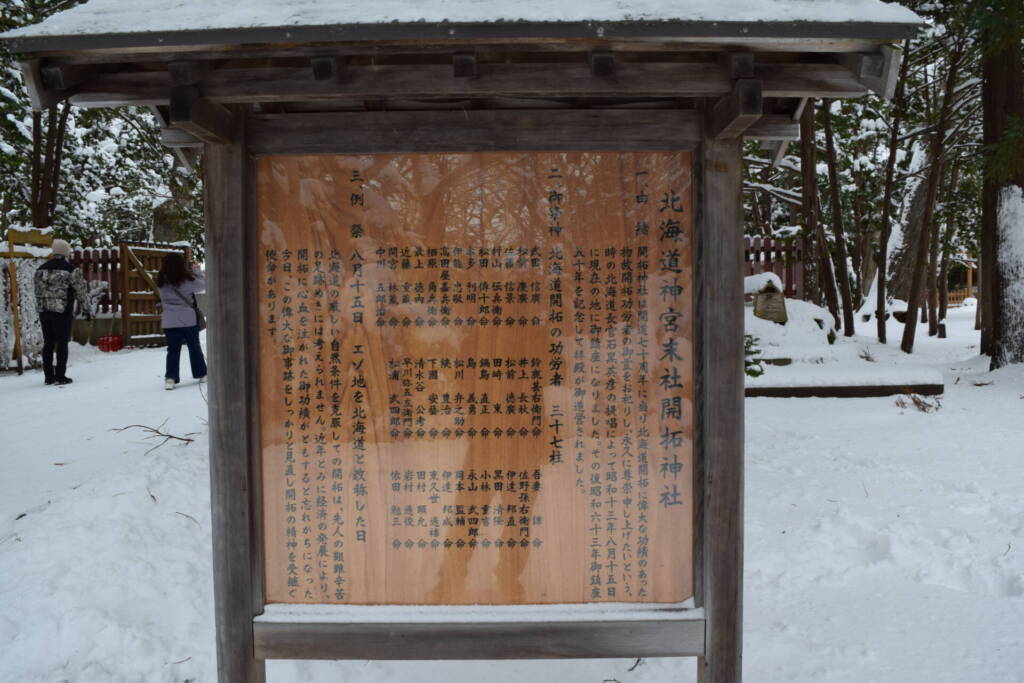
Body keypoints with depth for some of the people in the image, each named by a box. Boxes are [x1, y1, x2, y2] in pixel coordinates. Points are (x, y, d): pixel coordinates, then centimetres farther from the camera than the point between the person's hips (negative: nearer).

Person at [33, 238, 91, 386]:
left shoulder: (41, 269, 11)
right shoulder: (71, 270, -8)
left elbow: (38, 292, 14)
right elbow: (81, 292, -6)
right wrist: (87, 310, 3)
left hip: (44, 311, 6)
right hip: (62, 312, -5)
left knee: (48, 343, 10)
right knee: (62, 343, 0)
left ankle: (48, 376, 14)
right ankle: (60, 376, 0)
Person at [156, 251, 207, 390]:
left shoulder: (162, 281, -2)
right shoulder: (185, 280, -15)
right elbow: (203, 284, -7)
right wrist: (197, 270, 7)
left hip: (169, 321, 3)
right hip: (188, 319, -3)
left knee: (173, 349, 7)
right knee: (194, 347, 12)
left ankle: (170, 378, -3)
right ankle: (201, 373, 23)